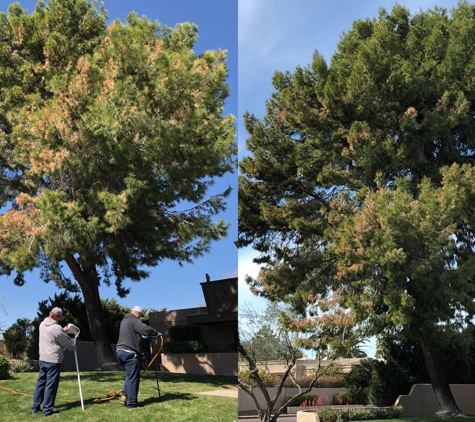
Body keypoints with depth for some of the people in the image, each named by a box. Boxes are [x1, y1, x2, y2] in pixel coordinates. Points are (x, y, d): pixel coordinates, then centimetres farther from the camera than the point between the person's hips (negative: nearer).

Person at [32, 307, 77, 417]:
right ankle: (47, 410, 4)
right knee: (51, 385, 0)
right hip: (53, 360, -8)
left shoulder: (42, 324, 4)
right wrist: (74, 346, 12)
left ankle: (35, 407, 22)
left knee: (41, 382, 16)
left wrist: (63, 330, 15)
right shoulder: (57, 328, -19)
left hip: (42, 359, 8)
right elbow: (67, 342, -6)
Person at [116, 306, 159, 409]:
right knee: (133, 377, -3)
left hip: (120, 351, 10)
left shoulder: (125, 320, 20)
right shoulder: (135, 321, -10)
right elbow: (146, 329, -21)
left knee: (130, 375, 21)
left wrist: (141, 336, 39)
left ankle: (125, 395, 10)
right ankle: (131, 403, -1)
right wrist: (156, 333, -5)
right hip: (129, 352, -9)